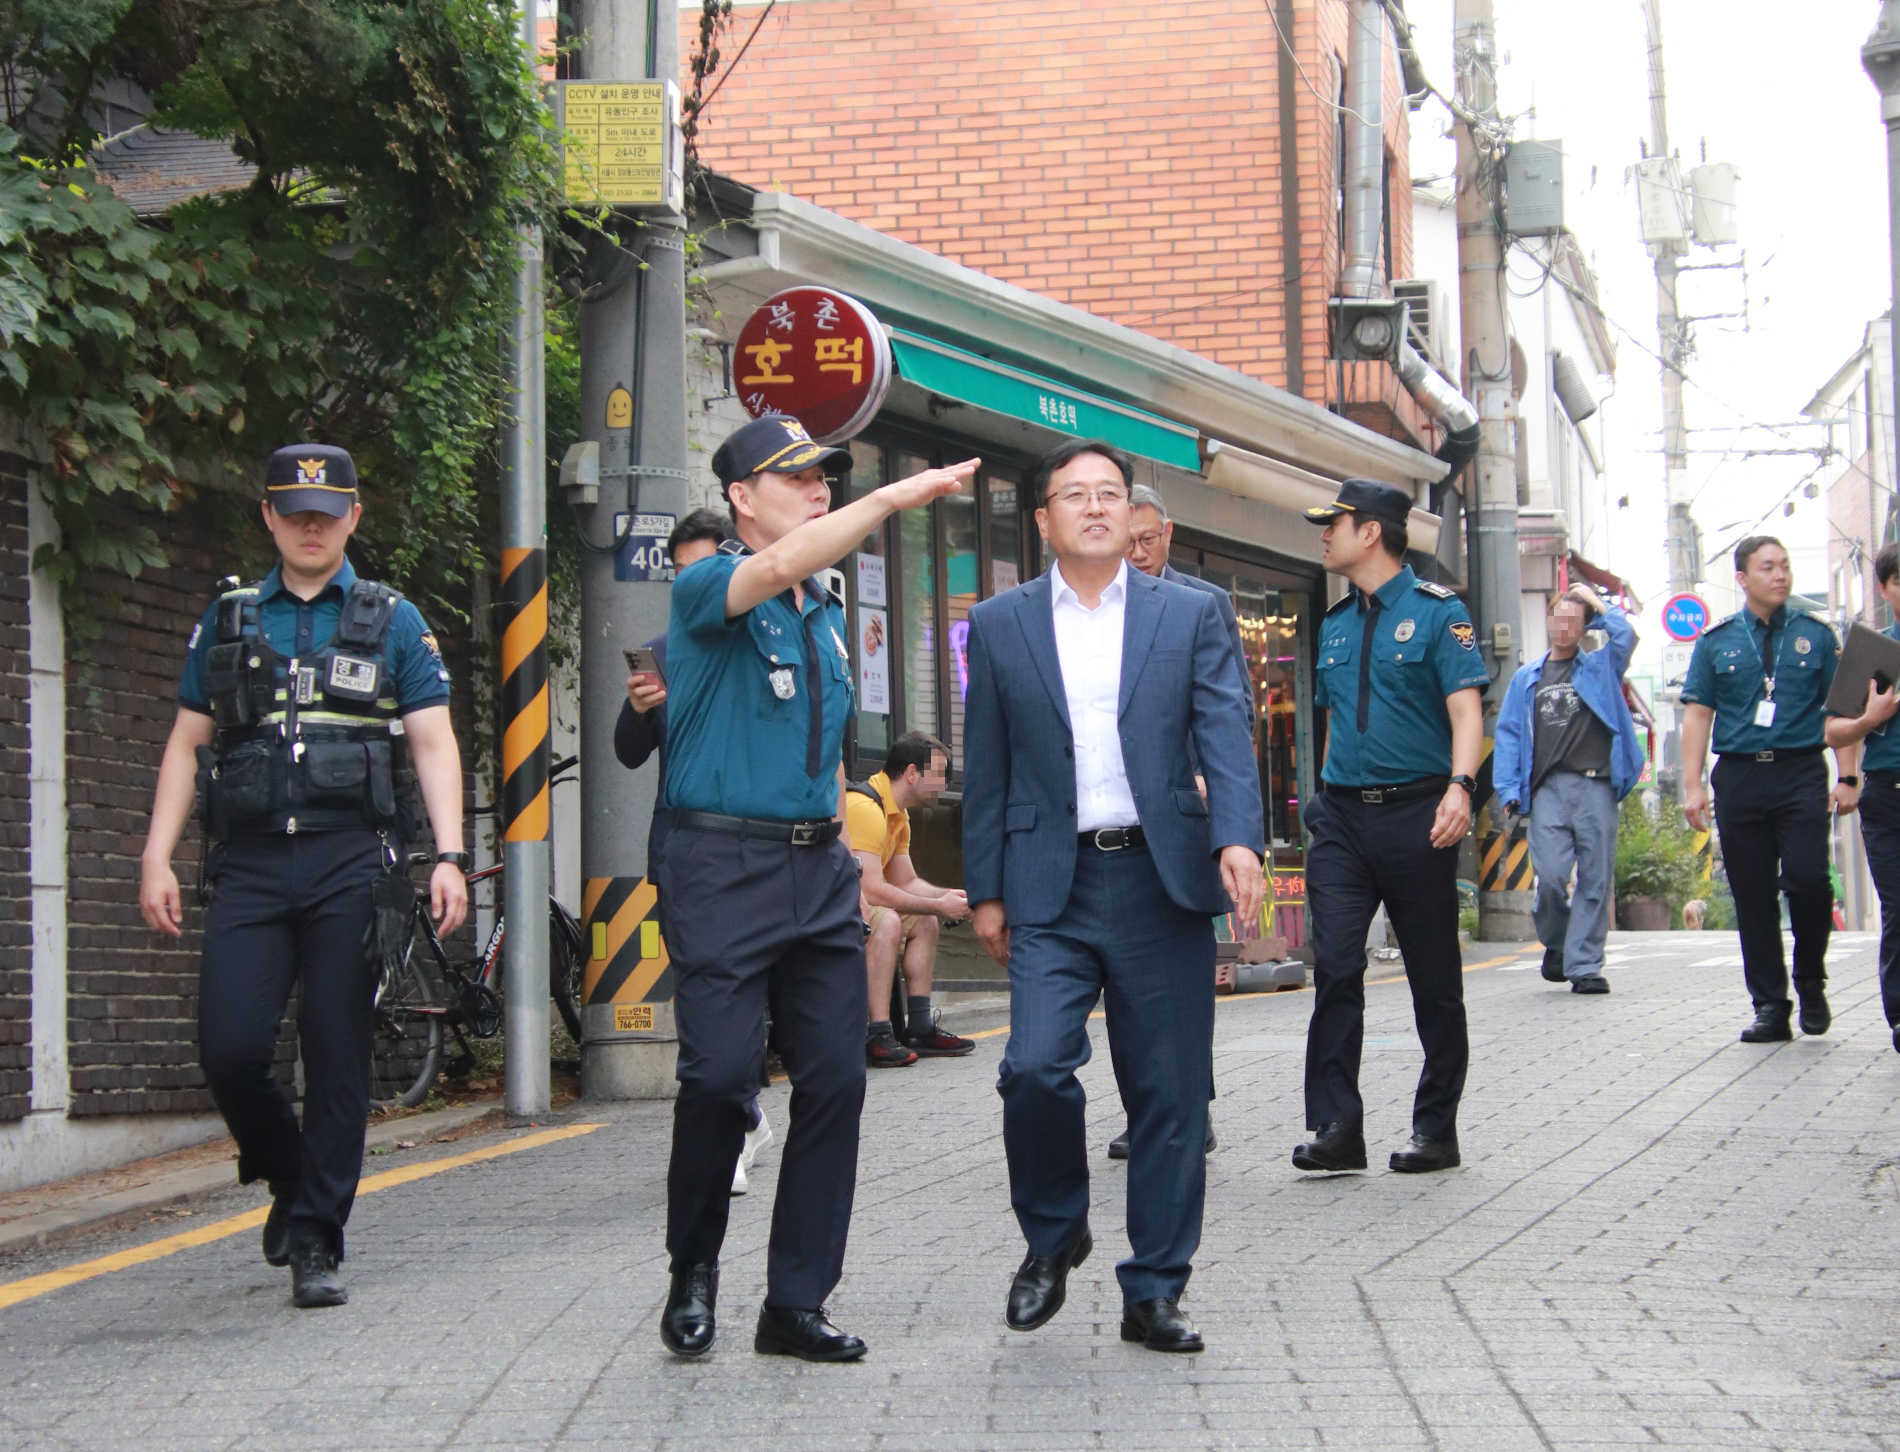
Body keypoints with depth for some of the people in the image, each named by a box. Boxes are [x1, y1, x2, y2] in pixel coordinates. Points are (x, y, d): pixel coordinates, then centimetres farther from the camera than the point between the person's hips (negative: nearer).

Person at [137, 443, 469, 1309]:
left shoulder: (392, 621, 11)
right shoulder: (227, 621, 16)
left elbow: (433, 745, 5)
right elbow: (186, 745, 15)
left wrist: (447, 857, -8)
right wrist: (157, 856, 5)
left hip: (353, 861, -1)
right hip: (249, 863, 2)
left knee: (338, 1058, -3)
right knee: (229, 1047, -9)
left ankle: (316, 1243, 6)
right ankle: (287, 1179, 19)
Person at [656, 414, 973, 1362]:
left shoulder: (827, 617, 19)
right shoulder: (707, 589, -3)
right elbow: (775, 569, -26)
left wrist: (838, 852, 18)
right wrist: (892, 500, -28)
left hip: (820, 873, 7)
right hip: (723, 866, -7)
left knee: (835, 1080, 0)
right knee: (720, 1078, -10)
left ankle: (796, 1302, 7)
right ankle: (693, 1273, 12)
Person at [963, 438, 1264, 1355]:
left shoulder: (1189, 616, 7)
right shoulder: (1000, 625, 9)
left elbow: (1225, 736, -2)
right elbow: (986, 770, 10)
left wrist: (1238, 839, -19)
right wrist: (985, 893, 6)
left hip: (1162, 882, 0)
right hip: (1051, 887, 0)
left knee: (1169, 1093, 2)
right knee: (1034, 1066, -15)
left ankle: (1154, 1293, 13)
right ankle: (1052, 1239, 11)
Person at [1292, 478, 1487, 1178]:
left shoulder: (1437, 611, -4)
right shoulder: (1335, 623, 14)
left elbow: (1465, 707, -13)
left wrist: (1460, 786, -28)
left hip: (1416, 813, -5)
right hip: (1342, 817, 5)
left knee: (1434, 979, 4)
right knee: (1334, 969, -8)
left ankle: (1436, 1129, 13)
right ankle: (1336, 1127, -8)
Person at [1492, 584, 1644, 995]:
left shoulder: (1600, 667, 14)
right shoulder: (1527, 678, 19)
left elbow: (1625, 634, -6)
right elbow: (1509, 733, 15)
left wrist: (1595, 601, 7)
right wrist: (1509, 789, 3)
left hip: (1595, 786, -1)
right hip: (1547, 788, 1)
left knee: (1595, 879, -3)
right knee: (1551, 876, -10)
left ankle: (1585, 965, 3)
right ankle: (1555, 944, 16)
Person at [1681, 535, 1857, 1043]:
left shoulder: (1815, 635, 8)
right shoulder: (1716, 642, 9)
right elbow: (1697, 714, 7)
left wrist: (1847, 777, -2)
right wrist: (1693, 785, -2)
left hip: (1801, 773, -1)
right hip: (1739, 775, 1)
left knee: (1807, 877, -16)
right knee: (1752, 895, 2)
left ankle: (1811, 983, 8)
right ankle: (1770, 1006, 9)